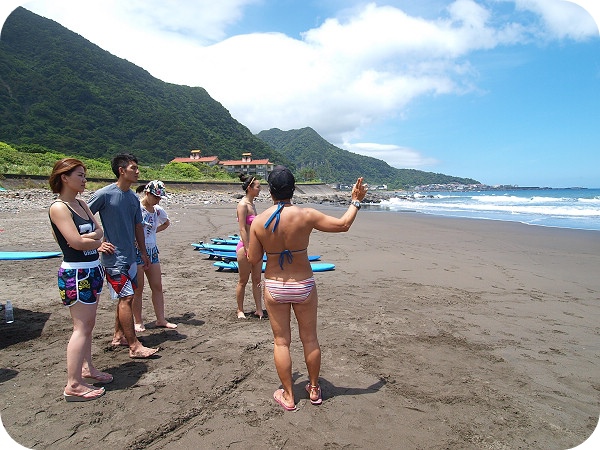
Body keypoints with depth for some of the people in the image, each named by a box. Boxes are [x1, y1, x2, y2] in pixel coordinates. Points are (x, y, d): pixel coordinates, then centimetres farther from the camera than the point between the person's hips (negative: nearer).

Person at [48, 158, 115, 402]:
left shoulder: (81, 204, 12)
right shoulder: (58, 207, -13)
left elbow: (99, 231, 7)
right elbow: (76, 242, -21)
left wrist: (87, 237, -13)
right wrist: (98, 243, -4)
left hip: (92, 270, 9)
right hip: (75, 272, -9)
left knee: (88, 324, 18)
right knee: (82, 327, -6)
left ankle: (87, 367, 32)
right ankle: (73, 385, 2)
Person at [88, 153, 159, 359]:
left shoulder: (134, 197, 10)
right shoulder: (104, 194, -12)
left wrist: (144, 252, 18)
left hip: (130, 256, 8)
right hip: (113, 257, -8)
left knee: (125, 297, 15)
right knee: (126, 297, -9)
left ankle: (119, 336, 30)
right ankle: (134, 346, -4)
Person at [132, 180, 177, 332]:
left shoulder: (158, 210, 7)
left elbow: (166, 223, 26)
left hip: (152, 251, 6)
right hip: (136, 251, -6)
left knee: (157, 286, 8)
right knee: (138, 288, 3)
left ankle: (161, 319, 17)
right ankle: (138, 322, 16)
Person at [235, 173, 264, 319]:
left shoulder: (252, 204, 12)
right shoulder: (243, 205, -15)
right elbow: (242, 229, -19)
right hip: (245, 246, -8)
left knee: (257, 280, 12)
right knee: (243, 281, 5)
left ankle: (259, 310, 21)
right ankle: (240, 311, 20)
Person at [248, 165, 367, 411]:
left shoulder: (258, 221, -12)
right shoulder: (306, 216, -16)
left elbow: (253, 258, -4)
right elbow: (343, 225, -6)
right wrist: (356, 201, 9)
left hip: (274, 288, 1)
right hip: (304, 286, 0)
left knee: (281, 341, 14)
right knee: (310, 339, 17)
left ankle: (288, 395, 25)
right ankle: (314, 389, 34)